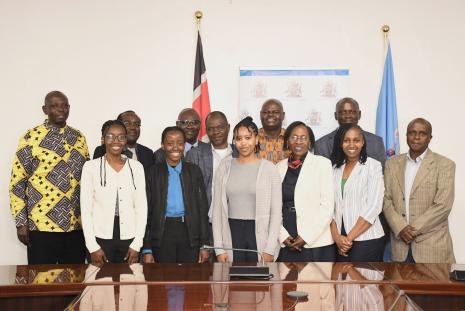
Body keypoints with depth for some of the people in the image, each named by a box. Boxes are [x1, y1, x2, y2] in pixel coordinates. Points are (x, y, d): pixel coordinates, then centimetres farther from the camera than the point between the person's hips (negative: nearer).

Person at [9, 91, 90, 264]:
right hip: (42, 224, -4)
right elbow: (17, 182, -3)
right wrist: (21, 222, -7)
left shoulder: (79, 138, 9)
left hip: (76, 224, 4)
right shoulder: (31, 138, -4)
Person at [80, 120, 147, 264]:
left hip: (129, 238, 2)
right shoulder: (91, 167, -2)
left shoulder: (136, 167, 3)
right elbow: (86, 208, -2)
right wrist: (93, 246, -6)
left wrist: (137, 244, -2)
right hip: (101, 237, -1)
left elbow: (141, 206, 4)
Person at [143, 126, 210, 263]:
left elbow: (202, 207, 7)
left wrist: (204, 245, 2)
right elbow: (147, 210, 3)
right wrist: (147, 249, -2)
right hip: (162, 233, -1)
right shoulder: (153, 172, 4)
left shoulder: (194, 171, 7)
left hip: (189, 233, 1)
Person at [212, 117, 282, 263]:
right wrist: (219, 248, 0)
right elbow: (217, 209, 5)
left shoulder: (268, 168, -1)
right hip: (231, 234, 2)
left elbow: (276, 212, -2)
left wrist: (270, 249, -8)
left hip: (260, 234, -1)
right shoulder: (225, 166, 4)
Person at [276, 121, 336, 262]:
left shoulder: (322, 163, 0)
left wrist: (306, 237, -10)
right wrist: (283, 235, -4)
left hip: (316, 243, -3)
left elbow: (327, 206, -6)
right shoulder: (280, 167, 9)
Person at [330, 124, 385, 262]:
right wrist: (336, 236, -8)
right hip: (341, 240, 4)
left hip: (366, 239, -4)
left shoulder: (373, 166, -4)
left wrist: (349, 237, -11)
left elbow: (374, 207, -11)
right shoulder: (335, 168, 9)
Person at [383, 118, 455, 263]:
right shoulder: (392, 164, 9)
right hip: (400, 242, 3)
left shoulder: (444, 165, -2)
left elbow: (443, 205, -10)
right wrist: (401, 228, -11)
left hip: (432, 244, -3)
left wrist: (413, 229, -12)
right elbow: (386, 199, 4)